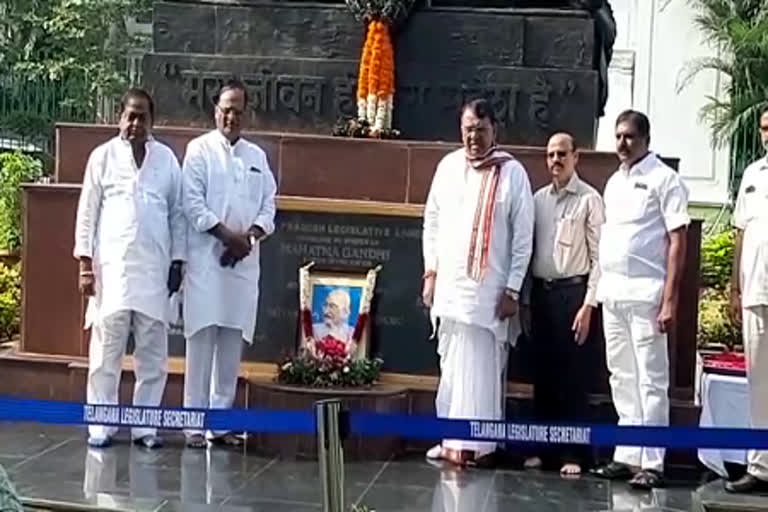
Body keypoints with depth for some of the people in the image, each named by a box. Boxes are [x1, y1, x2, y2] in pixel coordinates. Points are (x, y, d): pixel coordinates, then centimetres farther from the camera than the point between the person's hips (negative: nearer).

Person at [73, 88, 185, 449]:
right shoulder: (103, 156, 6)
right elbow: (87, 212, 4)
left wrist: (177, 262, 6)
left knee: (153, 354, 4)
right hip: (112, 267, -2)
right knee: (106, 352, 0)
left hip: (154, 269, 2)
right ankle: (101, 425, 8)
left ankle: (145, 425, 12)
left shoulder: (167, 159, 10)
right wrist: (85, 263, -2)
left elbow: (177, 213, 11)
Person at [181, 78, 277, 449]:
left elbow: (268, 205, 11)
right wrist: (227, 234, -13)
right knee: (202, 339, -5)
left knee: (233, 342, 5)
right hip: (206, 258, -4)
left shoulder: (257, 156, 15)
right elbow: (192, 203, -6)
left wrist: (250, 237, -6)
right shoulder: (200, 149, 3)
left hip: (243, 261, 4)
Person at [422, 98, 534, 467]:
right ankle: (452, 437, 16)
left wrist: (512, 290, -8)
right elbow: (432, 220, 14)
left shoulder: (512, 173, -4)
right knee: (451, 365, 9)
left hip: (488, 288, -4)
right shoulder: (448, 166, 8)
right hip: (449, 284, 4)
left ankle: (472, 443, 0)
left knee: (477, 367, -5)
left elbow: (523, 235, -5)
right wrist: (431, 271, 8)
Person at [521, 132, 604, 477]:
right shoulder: (538, 199, 11)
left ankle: (574, 454, 7)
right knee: (543, 374, 10)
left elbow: (598, 256, -7)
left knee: (574, 377, 0)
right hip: (541, 292, 5)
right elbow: (527, 250, 13)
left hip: (573, 292, -5)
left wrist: (588, 305, -12)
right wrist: (525, 299, 10)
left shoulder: (589, 199, -4)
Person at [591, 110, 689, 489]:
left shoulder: (664, 180, -4)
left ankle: (652, 463, 0)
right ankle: (627, 455, 18)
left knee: (650, 380, -4)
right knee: (622, 379, 11)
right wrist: (599, 289, 11)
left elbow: (677, 240, -9)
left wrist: (669, 300, -15)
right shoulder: (614, 182, 16)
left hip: (645, 294, -7)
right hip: (612, 293, 7)